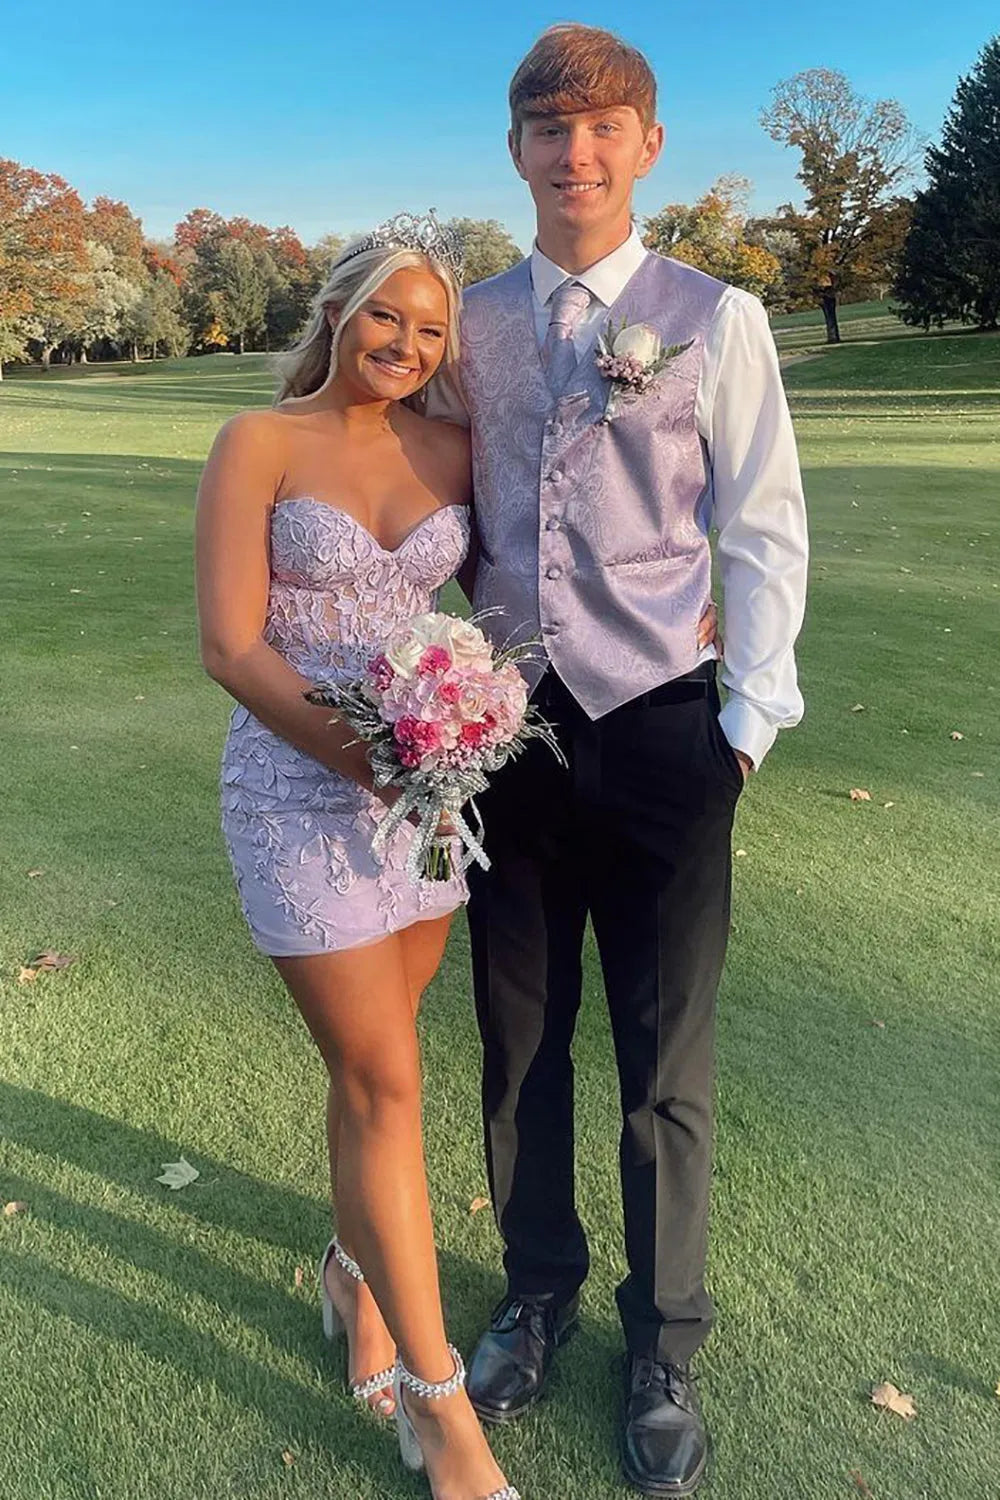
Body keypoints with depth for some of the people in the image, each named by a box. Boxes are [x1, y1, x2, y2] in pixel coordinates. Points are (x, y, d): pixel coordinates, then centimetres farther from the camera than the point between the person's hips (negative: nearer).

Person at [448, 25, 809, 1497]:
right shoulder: (471, 325, 8)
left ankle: (663, 1348, 30)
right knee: (517, 1045, 14)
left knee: (666, 1067, 7)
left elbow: (764, 536, -1)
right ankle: (537, 1294, 39)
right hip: (505, 722, 3)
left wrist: (748, 724, -6)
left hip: (659, 729, -2)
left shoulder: (715, 319, 0)